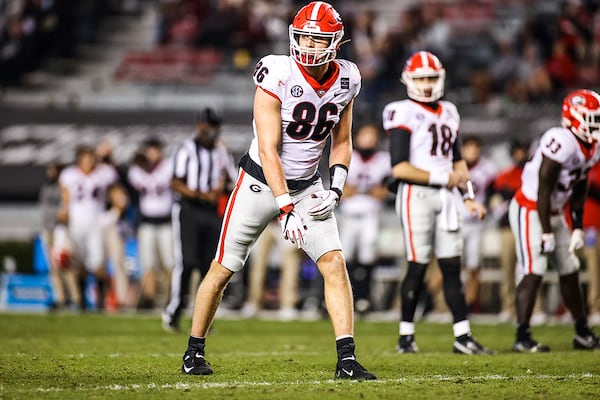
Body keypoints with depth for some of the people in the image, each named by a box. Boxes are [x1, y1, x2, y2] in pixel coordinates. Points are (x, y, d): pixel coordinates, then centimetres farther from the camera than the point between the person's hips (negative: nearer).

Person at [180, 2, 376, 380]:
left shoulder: (346, 80, -6)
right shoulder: (277, 76, -22)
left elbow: (342, 142, 9)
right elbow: (268, 150, -23)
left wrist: (336, 188, -8)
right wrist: (286, 209, -29)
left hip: (307, 185, 4)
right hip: (261, 181, -4)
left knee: (334, 264, -11)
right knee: (223, 268, 3)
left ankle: (347, 360, -11)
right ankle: (194, 352, 21)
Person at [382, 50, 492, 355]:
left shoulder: (448, 113, 15)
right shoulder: (404, 114, -8)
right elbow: (399, 168, -15)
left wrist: (469, 197, 15)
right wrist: (442, 177, -14)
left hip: (445, 196, 7)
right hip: (416, 195, -7)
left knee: (452, 266, 4)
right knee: (418, 266, -4)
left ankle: (462, 336, 4)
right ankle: (406, 336, 6)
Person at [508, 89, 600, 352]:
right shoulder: (563, 143, -27)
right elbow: (544, 190, -25)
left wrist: (578, 228, 10)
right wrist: (546, 232, -22)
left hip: (553, 212, 9)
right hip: (529, 210, -9)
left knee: (570, 271, 13)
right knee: (533, 273, -14)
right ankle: (522, 338, -13)